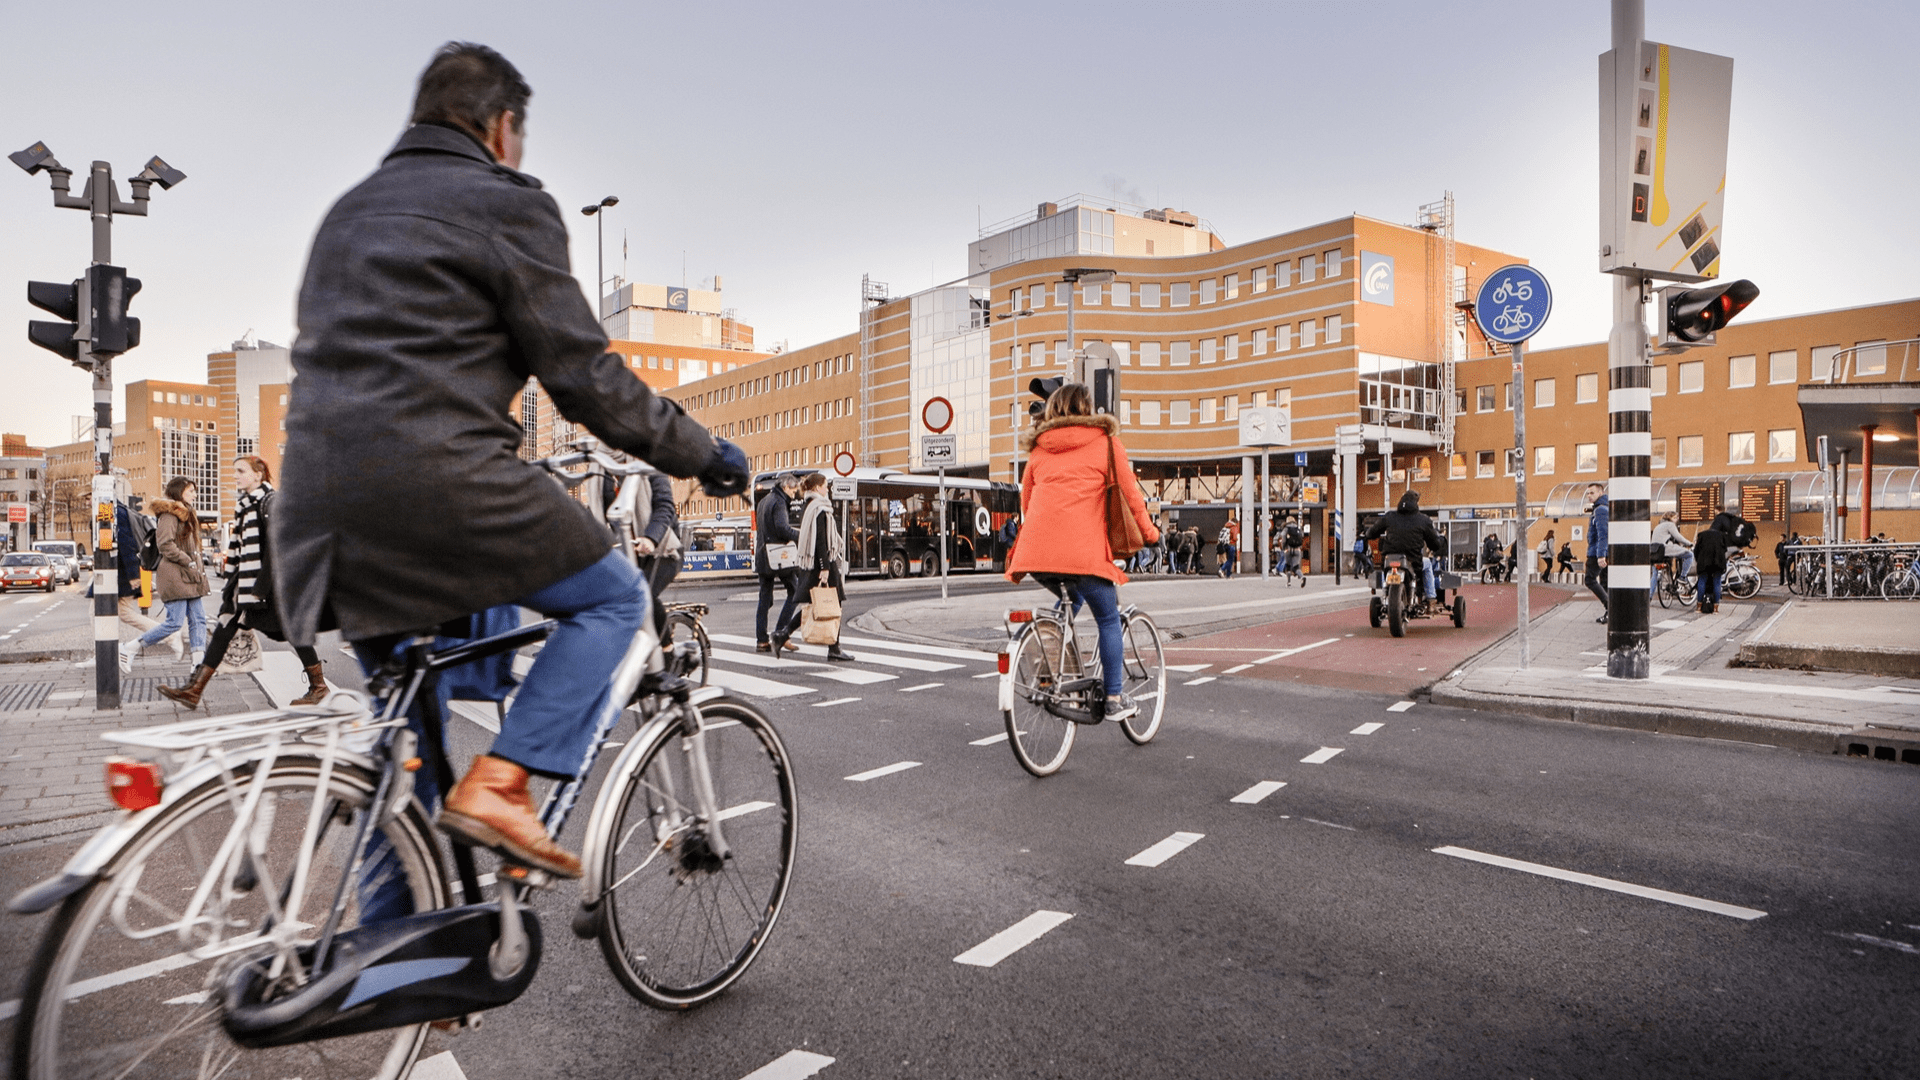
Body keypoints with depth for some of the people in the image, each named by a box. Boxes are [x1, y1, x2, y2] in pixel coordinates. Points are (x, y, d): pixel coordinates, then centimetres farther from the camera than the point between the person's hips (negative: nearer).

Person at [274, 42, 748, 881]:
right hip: (440, 479, -8)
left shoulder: (349, 210, 27)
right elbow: (583, 373, -4)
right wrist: (702, 453, 5)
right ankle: (498, 784, -6)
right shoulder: (507, 204, 1)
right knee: (614, 597, 9)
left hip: (318, 497, 9)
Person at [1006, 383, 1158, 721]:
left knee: (1069, 602, 30)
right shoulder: (1105, 442, 8)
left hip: (1039, 550, 5)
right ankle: (1115, 699, 13)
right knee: (1109, 620, 11)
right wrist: (1148, 532, 22)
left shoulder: (1038, 448, 19)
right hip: (1083, 550, -5)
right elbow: (1130, 493, 8)